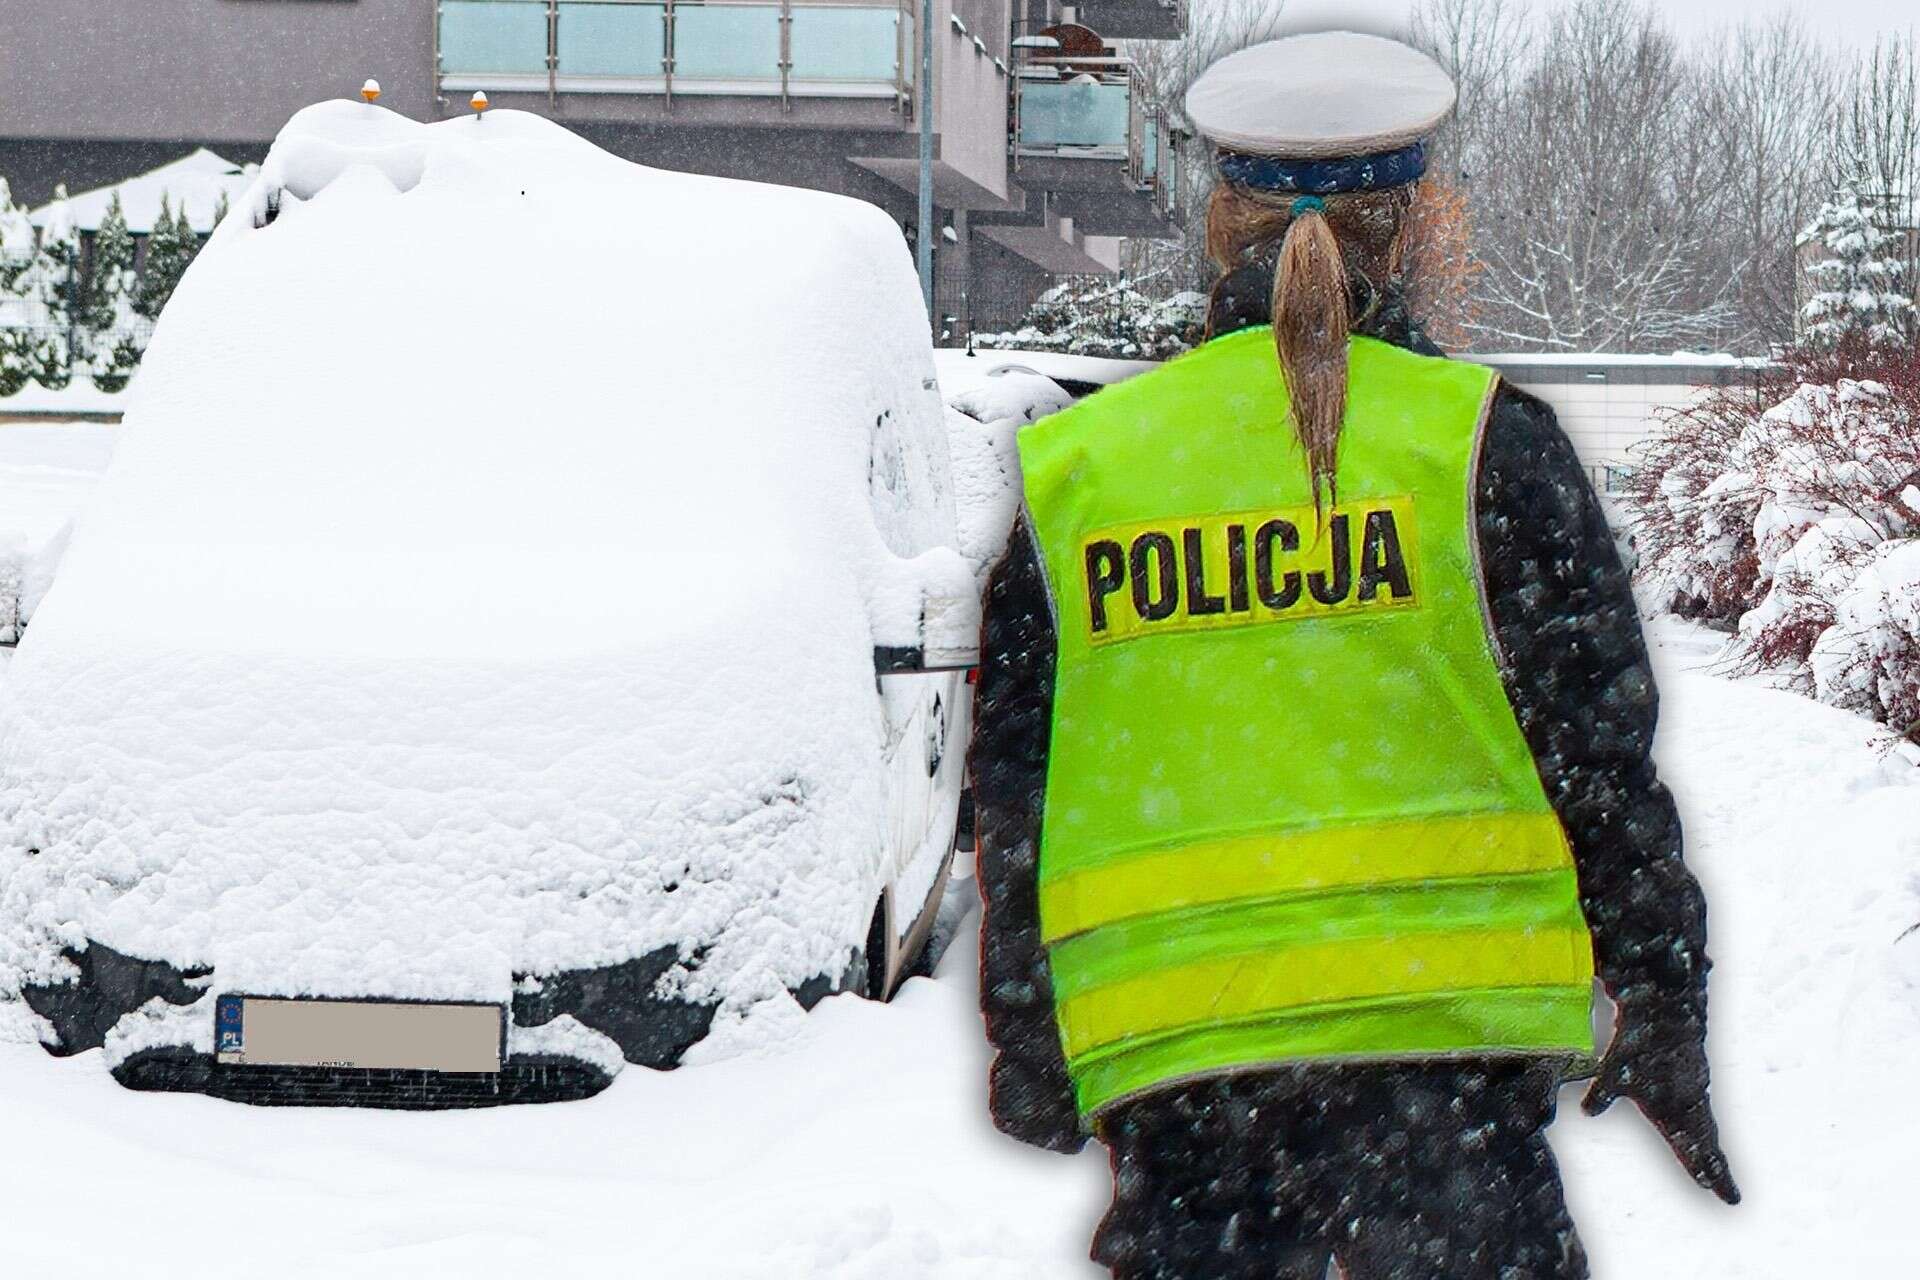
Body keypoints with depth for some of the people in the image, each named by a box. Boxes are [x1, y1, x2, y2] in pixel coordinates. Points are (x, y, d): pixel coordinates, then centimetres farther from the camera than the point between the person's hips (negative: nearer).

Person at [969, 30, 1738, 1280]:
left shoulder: (1069, 471, 8)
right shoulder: (1484, 441, 0)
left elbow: (1012, 798, 13)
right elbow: (1601, 756, 2)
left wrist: (1027, 1056, 22)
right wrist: (1663, 1018, 10)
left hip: (1162, 1061, 3)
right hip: (1444, 1030, -3)